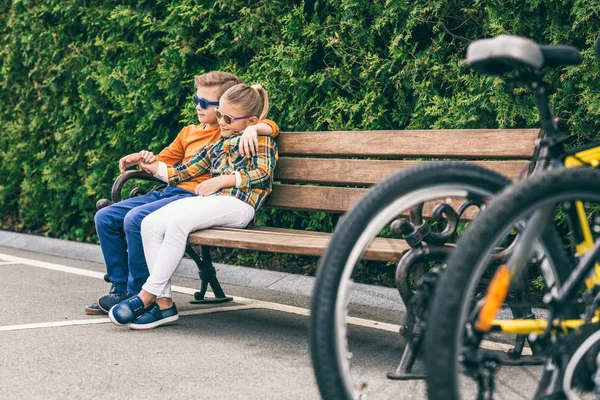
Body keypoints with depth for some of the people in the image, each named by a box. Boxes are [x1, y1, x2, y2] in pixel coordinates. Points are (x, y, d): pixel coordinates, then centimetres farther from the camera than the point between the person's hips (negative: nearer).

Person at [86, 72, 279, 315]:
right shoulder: (188, 133, 25)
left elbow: (272, 127, -5)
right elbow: (163, 163, 29)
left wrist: (252, 128, -26)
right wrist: (145, 160, 8)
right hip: (170, 192, 8)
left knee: (135, 218, -29)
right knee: (105, 217, 0)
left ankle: (139, 294, -16)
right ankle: (119, 286, 4)